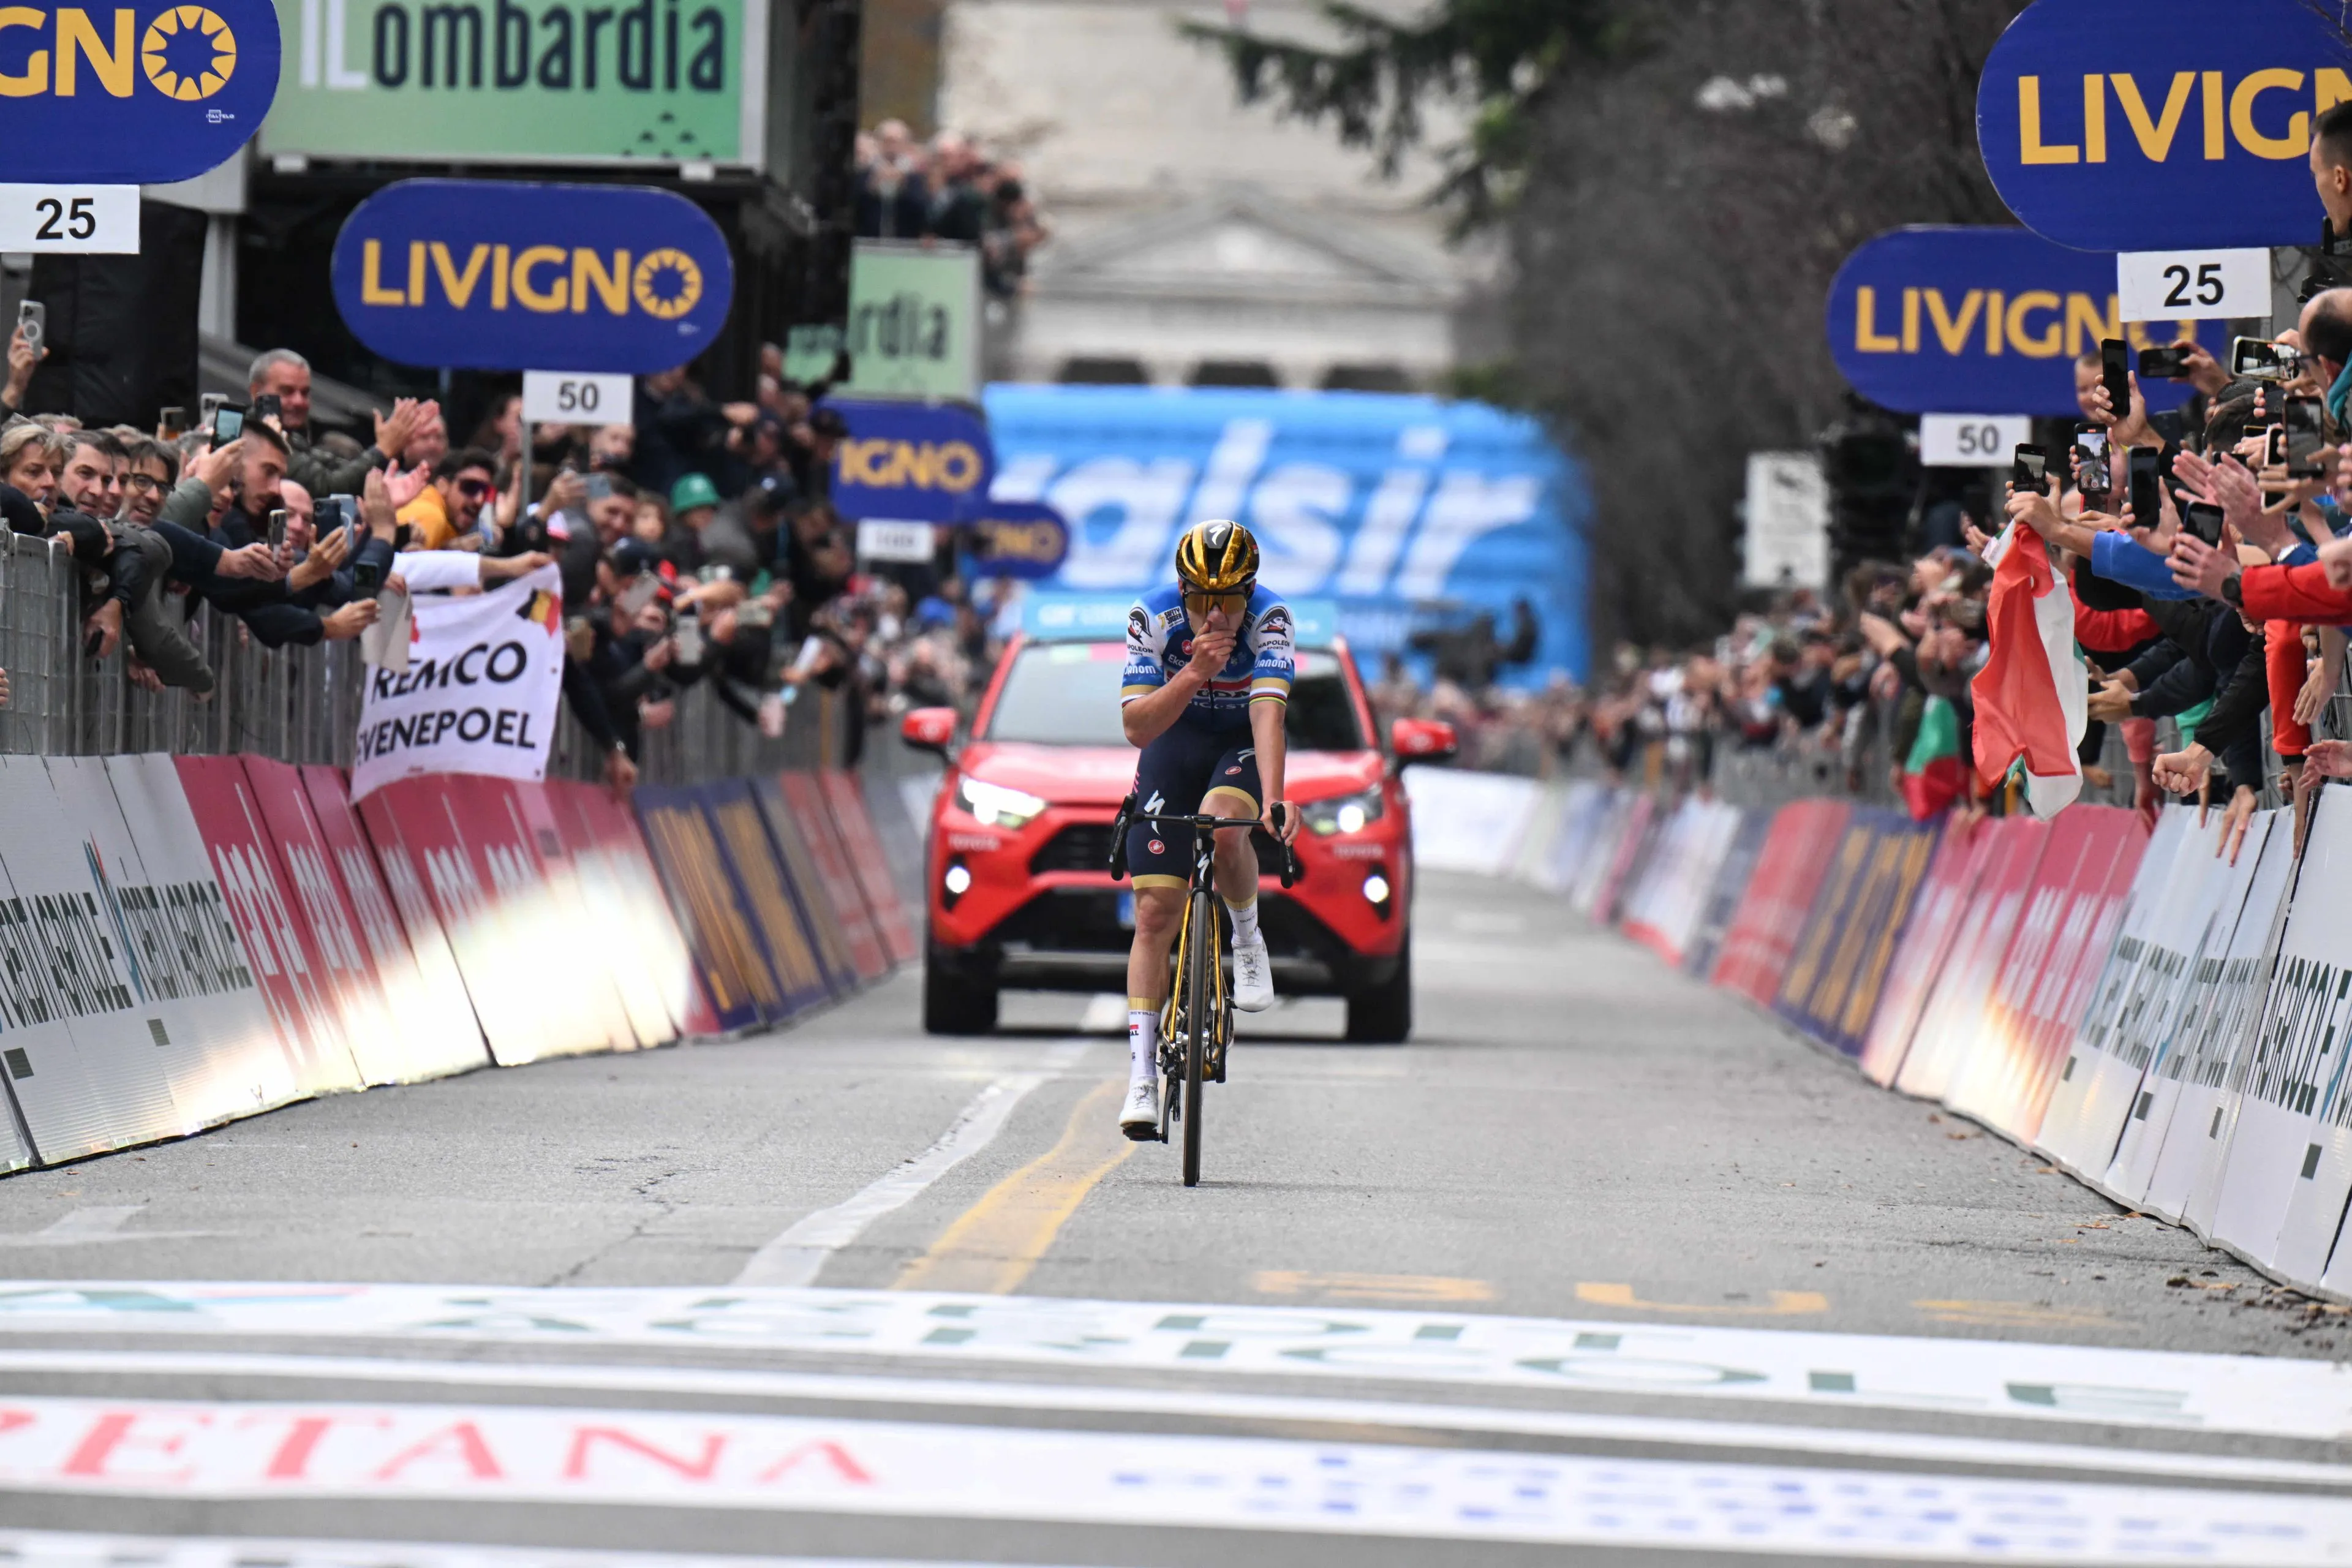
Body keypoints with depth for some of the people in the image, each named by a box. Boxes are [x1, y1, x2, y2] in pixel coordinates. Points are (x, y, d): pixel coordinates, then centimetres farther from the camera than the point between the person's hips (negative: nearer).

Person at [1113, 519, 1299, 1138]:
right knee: (1155, 912, -10)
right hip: (1174, 745, 1)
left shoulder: (1268, 618, -27)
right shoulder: (1153, 617, -23)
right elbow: (1137, 726, -27)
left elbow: (1268, 711, -39)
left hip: (1243, 746, -1)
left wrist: (1273, 800, -52)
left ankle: (1248, 941, -6)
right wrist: (1194, 674, -42)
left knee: (1222, 824, -36)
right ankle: (1142, 1082, -9)